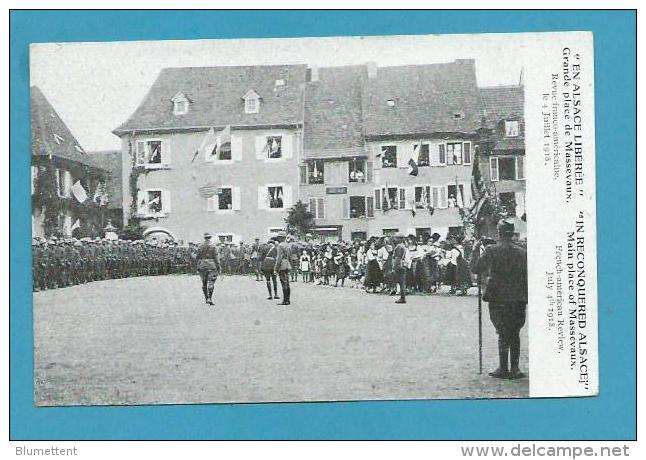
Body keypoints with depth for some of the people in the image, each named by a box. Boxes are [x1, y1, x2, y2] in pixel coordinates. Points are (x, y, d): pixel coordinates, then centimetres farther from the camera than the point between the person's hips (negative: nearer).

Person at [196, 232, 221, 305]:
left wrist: (198, 267, 14)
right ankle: (209, 299, -16)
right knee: (211, 282, -5)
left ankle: (206, 298, 19)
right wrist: (218, 266, -1)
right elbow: (216, 257, -7)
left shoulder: (200, 247, 4)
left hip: (202, 266, 4)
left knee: (204, 283, 13)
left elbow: (198, 257, 7)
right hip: (211, 266, -4)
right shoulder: (212, 246, -6)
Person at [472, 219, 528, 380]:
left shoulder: (491, 251, -9)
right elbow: (526, 278, 5)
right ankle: (515, 368, 12)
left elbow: (475, 268, -2)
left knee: (503, 334, 3)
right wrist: (525, 301, 13)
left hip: (498, 299, -3)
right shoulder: (522, 252, 1)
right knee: (514, 334, 11)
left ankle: (503, 369, 3)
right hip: (518, 300, 3)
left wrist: (475, 250, 11)